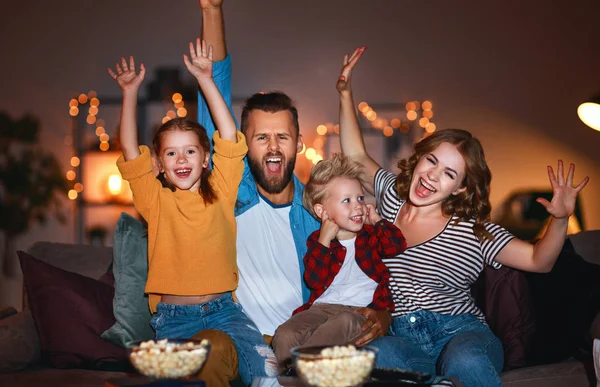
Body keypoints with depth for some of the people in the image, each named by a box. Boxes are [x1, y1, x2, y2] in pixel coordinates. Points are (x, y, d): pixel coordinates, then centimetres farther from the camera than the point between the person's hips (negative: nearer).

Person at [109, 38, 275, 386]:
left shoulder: (220, 192, 7)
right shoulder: (156, 200, 7)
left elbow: (230, 138, 0)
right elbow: (130, 152, -2)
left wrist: (206, 80, -1)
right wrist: (130, 93, -4)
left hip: (223, 308, 0)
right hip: (173, 315, 0)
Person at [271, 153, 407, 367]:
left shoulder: (371, 234, 15)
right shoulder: (318, 240, 13)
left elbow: (397, 245, -8)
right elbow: (314, 281, -2)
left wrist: (376, 220, 3)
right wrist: (324, 240, -7)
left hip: (361, 309, -1)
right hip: (322, 307, 2)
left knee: (344, 323, -39)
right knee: (285, 334, -26)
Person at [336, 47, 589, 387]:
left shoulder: (473, 232, 0)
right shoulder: (393, 196, 11)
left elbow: (538, 261, 2)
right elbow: (357, 156, 24)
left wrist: (560, 219, -16)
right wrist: (346, 95, 21)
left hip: (461, 332, -2)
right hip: (402, 336, 3)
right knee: (377, 355, -37)